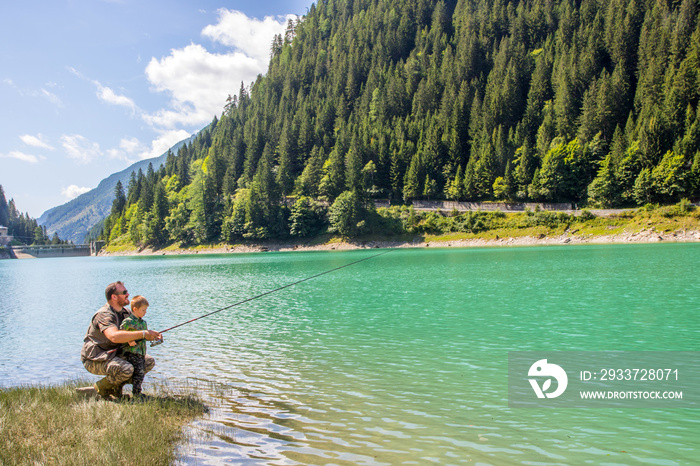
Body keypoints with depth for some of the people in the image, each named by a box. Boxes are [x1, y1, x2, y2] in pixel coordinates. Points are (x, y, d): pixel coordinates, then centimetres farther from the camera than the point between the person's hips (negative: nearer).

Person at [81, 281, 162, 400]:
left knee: (149, 362, 2)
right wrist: (143, 334, -40)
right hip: (94, 360, -9)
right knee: (126, 369, -34)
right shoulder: (104, 314, -23)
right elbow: (114, 336, -42)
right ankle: (101, 387, -5)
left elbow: (136, 331, 14)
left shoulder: (125, 312, 6)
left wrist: (153, 336, -9)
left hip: (114, 355, 9)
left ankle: (115, 386, 8)